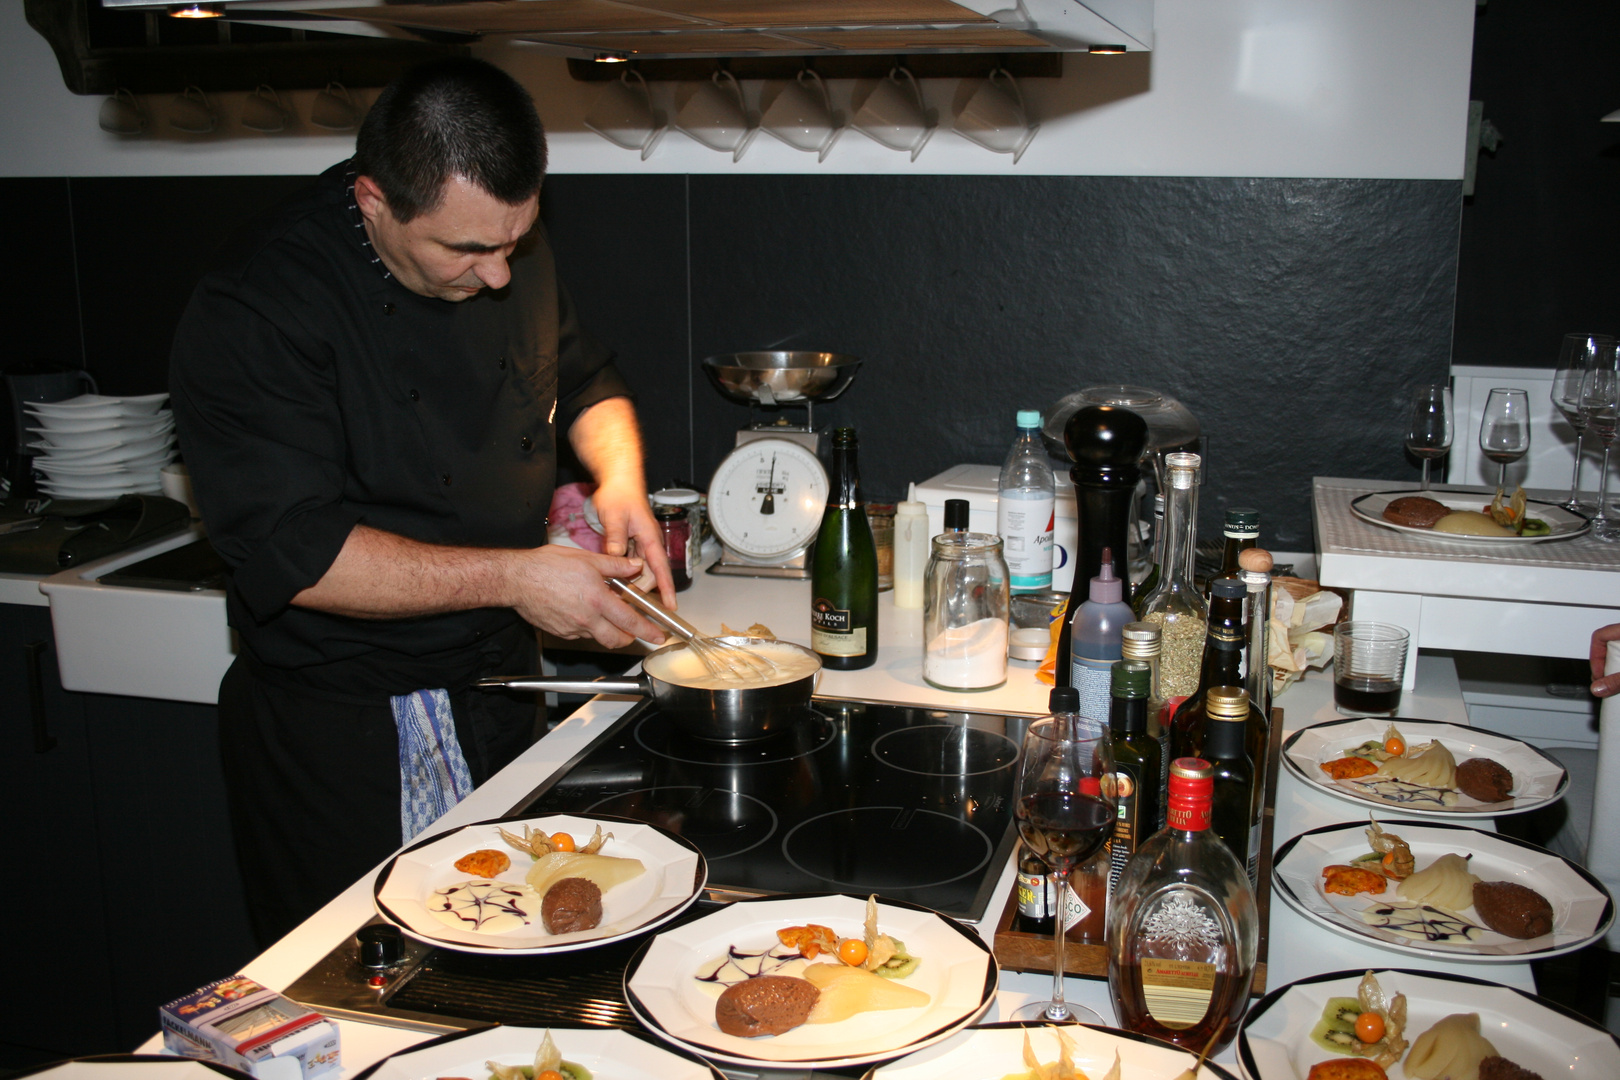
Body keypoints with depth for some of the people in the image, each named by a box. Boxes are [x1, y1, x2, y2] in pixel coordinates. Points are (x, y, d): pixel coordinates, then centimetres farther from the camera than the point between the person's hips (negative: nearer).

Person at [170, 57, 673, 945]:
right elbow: (293, 552, -27)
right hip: (334, 734, -6)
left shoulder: (511, 251, -2)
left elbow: (583, 380, 14)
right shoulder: (252, 312, -23)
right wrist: (512, 578, -29)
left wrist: (619, 474, -8)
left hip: (497, 690, 6)